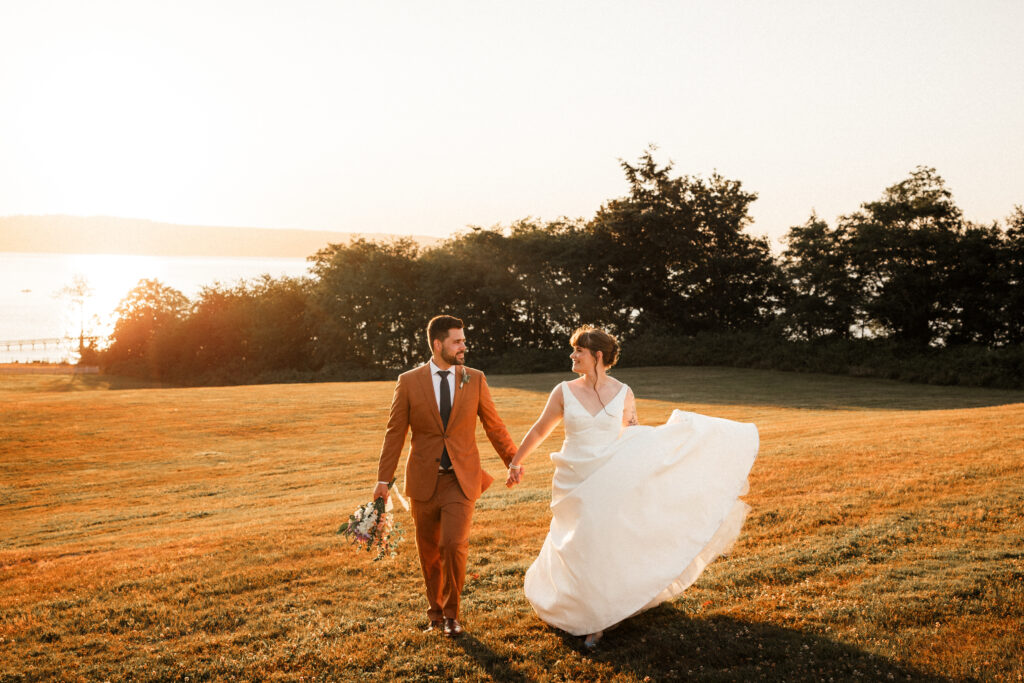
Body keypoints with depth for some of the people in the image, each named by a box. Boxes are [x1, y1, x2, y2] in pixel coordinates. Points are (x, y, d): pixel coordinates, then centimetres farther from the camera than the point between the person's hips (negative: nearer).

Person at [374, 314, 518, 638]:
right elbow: (395, 433, 1)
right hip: (424, 480, 1)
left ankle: (450, 613, 7)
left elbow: (494, 426, 10)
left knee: (454, 544, -15)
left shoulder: (475, 379, 1)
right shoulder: (409, 382, -2)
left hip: (461, 479, 0)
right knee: (429, 551, 11)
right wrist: (384, 479, -1)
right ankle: (435, 612, 33)